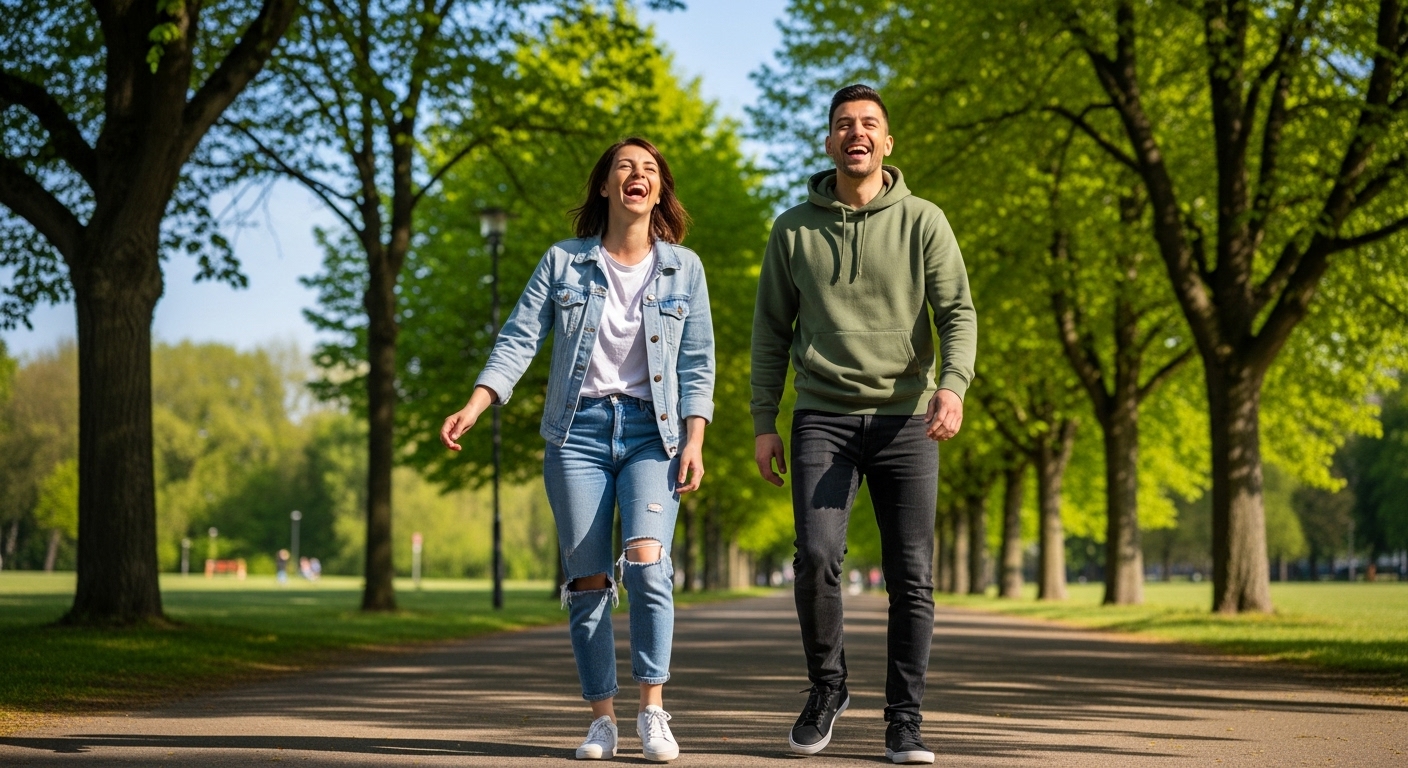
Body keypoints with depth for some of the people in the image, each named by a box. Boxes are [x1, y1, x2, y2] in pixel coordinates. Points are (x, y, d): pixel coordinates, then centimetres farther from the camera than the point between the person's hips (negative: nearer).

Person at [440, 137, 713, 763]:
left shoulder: (683, 268, 7)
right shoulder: (563, 262, 6)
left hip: (651, 430, -1)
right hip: (579, 429, 1)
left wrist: (694, 442, -5)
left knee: (646, 561, -21)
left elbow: (697, 363, 6)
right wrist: (473, 407, -12)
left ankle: (652, 710, -12)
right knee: (588, 579, -1)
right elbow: (518, 340, 1)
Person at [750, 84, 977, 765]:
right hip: (823, 418, 0)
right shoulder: (794, 228, 9)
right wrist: (763, 424, 4)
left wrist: (953, 385, -20)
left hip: (905, 419, 0)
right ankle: (826, 686, 8)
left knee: (911, 575, -2)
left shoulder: (923, 222, 5)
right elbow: (771, 331, 11)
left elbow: (958, 312, -1)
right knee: (816, 557, -14)